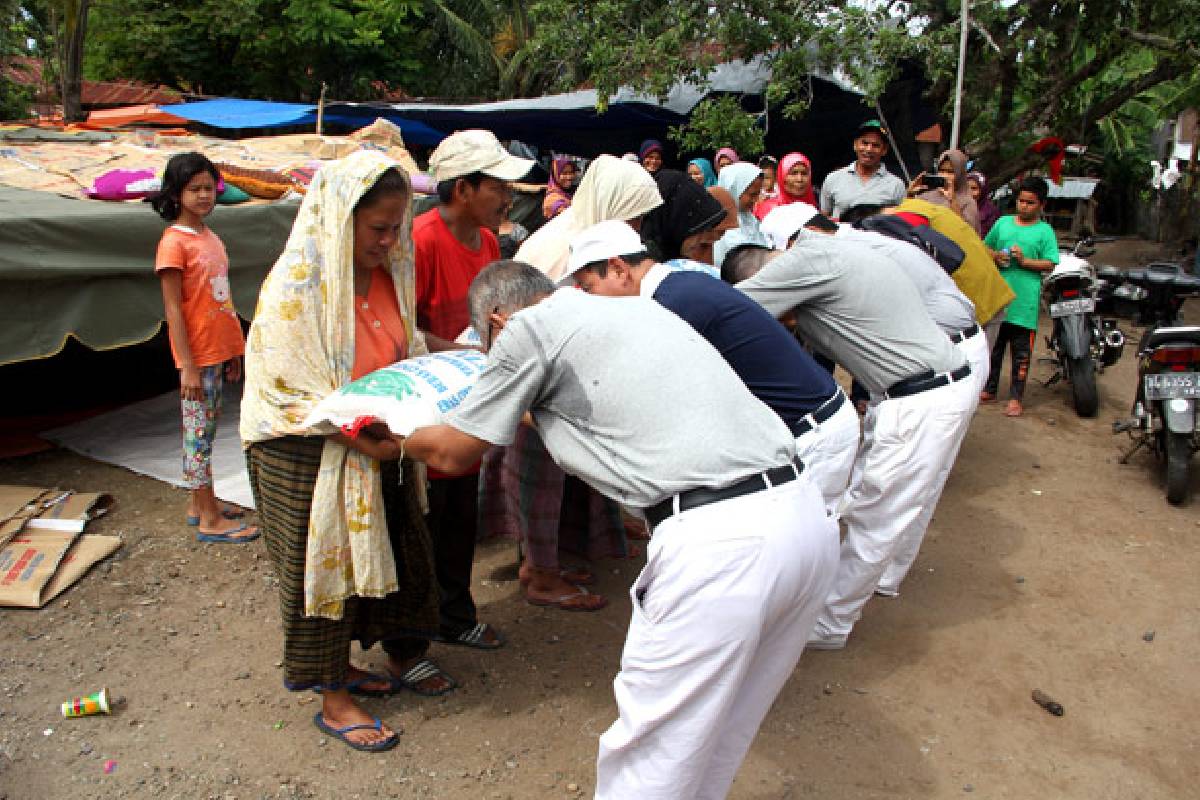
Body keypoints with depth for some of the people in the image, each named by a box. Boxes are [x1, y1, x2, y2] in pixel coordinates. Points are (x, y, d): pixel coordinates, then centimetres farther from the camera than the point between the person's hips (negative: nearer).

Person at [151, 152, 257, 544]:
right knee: (199, 433, 0)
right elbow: (173, 310, -15)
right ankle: (210, 520, 6)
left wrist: (234, 349, 16)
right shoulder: (174, 242, -12)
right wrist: (188, 366, -17)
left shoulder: (209, 236, 11)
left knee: (205, 430, 15)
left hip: (219, 349, 8)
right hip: (197, 356, -8)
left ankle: (198, 503, 27)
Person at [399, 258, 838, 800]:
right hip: (806, 510, 9)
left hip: (719, 541, -9)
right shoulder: (637, 307, 25)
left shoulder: (527, 328, 2)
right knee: (718, 739, 24)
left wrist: (392, 439, 31)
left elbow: (452, 454, 11)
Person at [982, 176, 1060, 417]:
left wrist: (1024, 261, -16)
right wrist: (995, 256, -2)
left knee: (1021, 352, 1)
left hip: (1024, 301, -3)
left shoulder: (1045, 231, 1)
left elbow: (1050, 264, -4)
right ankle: (989, 388, 26)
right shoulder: (1003, 222, 11)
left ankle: (1015, 398, 7)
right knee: (992, 346, 13)